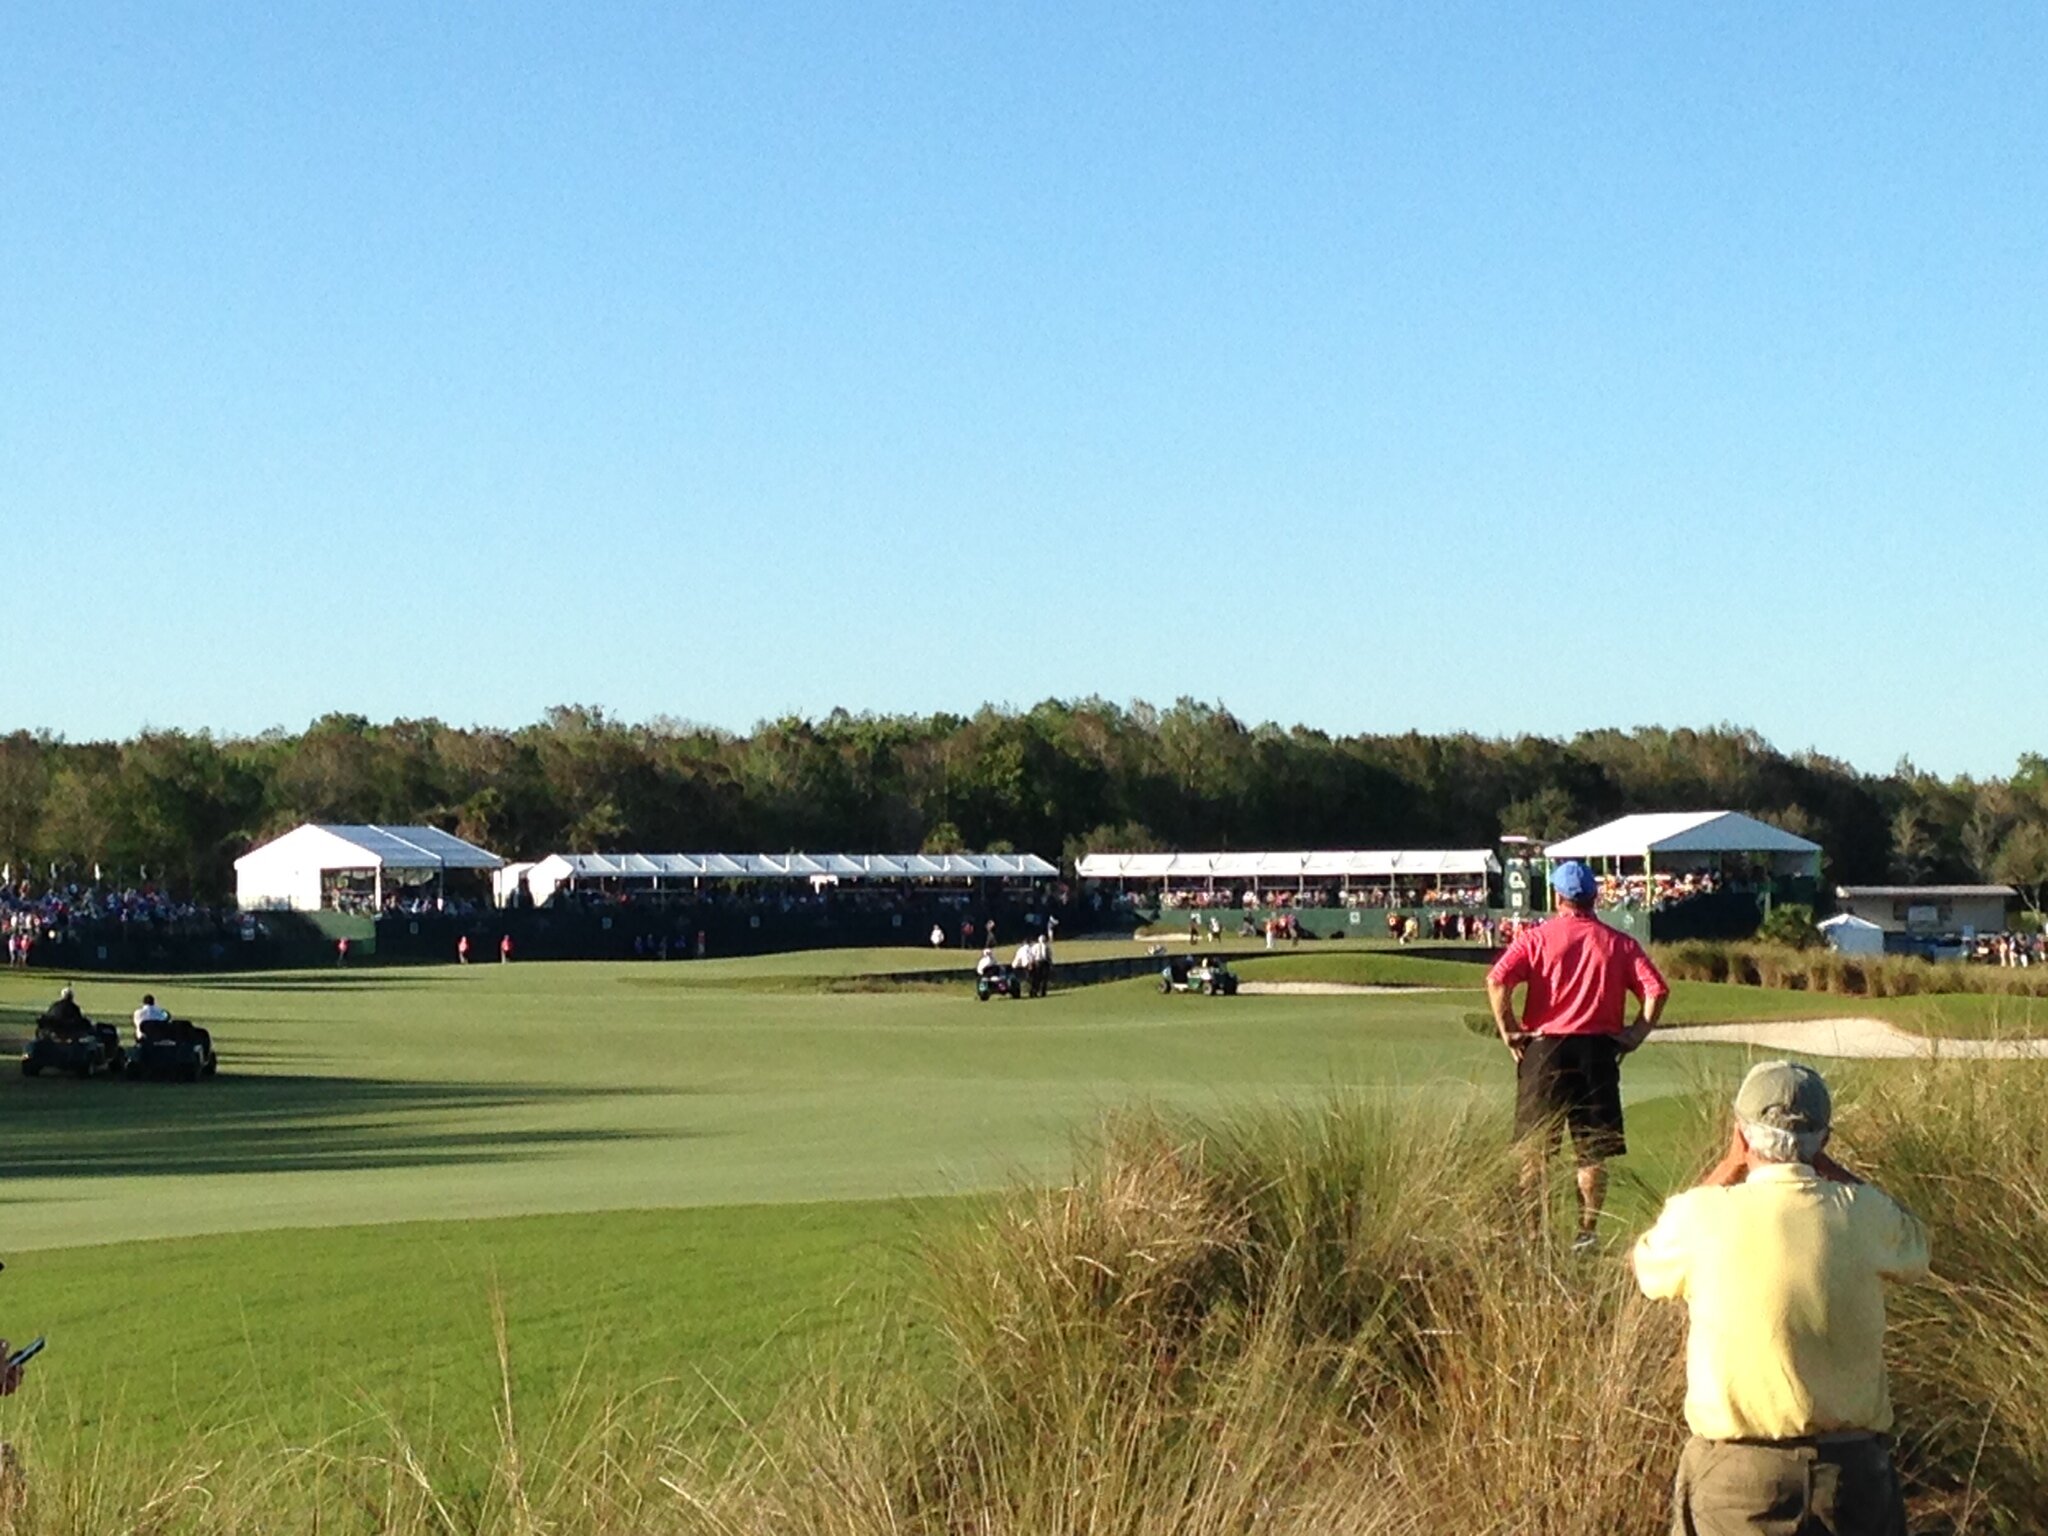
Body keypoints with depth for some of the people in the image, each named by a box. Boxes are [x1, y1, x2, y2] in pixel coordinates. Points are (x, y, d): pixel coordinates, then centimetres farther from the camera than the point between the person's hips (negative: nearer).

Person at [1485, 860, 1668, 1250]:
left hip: (1545, 1047, -1)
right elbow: (1656, 990, -3)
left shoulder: (1536, 937, 1)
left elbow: (1498, 980, -13)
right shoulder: (1618, 943, 6)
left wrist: (1509, 1030, -5)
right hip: (1598, 1049, 1)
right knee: (1593, 1152, 7)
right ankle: (1586, 1233, 6)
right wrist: (1635, 1034, 1)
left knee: (1533, 1151, 6)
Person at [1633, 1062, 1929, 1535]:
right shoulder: (1863, 1215, -6)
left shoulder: (1701, 1216, -11)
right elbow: (1915, 1247, 18)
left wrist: (1728, 1167, 13)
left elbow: (1649, 1268, 12)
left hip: (1736, 1473, -2)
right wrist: (1827, 1167, 14)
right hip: (1854, 1466, 2)